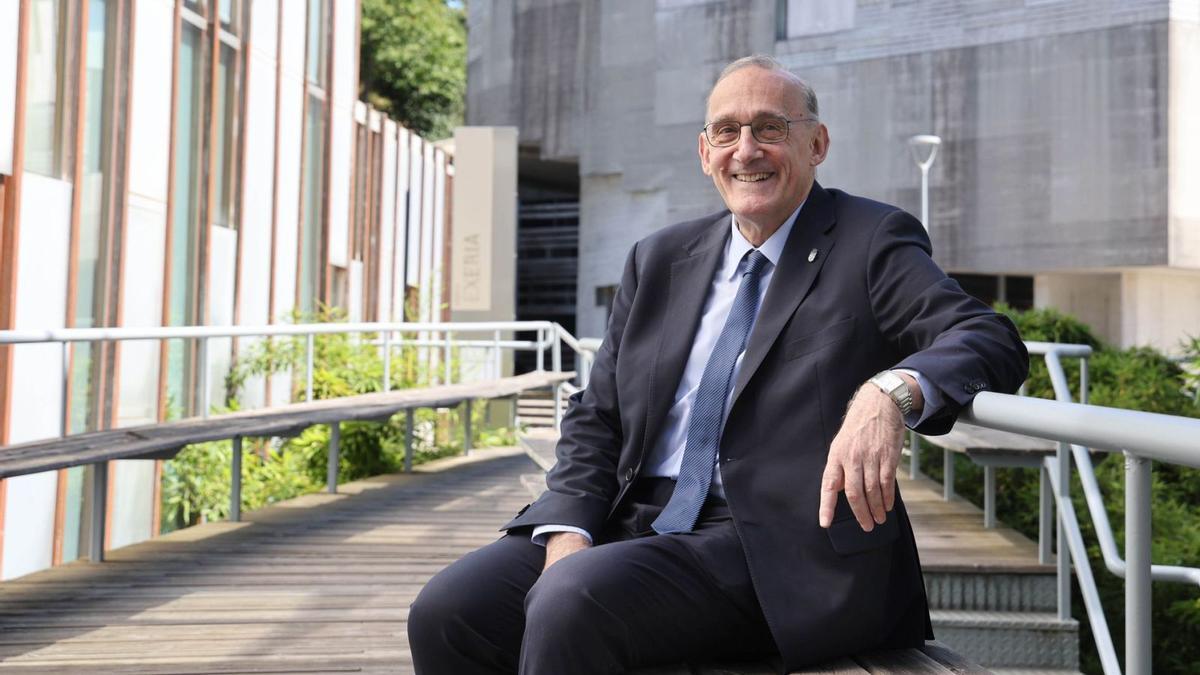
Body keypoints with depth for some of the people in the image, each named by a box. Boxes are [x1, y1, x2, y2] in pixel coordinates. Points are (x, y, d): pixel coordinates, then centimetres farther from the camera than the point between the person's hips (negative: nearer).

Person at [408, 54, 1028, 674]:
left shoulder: (872, 243, 3)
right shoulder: (658, 261, 16)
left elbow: (992, 341, -11)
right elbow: (596, 416, 14)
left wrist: (889, 392, -33)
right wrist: (567, 535, -5)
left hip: (769, 548, -5)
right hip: (634, 525, 5)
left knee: (571, 601, -28)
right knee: (447, 611, -15)